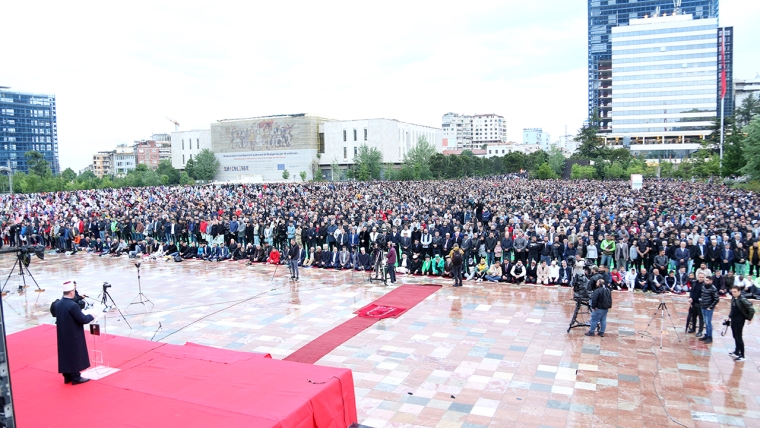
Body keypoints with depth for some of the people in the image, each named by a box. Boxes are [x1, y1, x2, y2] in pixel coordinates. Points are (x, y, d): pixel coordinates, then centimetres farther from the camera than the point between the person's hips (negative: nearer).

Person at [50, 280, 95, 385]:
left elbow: (53, 313, 18)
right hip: (74, 337, -8)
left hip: (62, 337, 8)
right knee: (75, 355, 4)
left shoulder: (57, 304, 0)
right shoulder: (73, 305, -25)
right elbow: (83, 319, -21)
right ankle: (76, 377, 12)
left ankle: (67, 376, 25)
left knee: (65, 354, 15)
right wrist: (91, 317, -3)